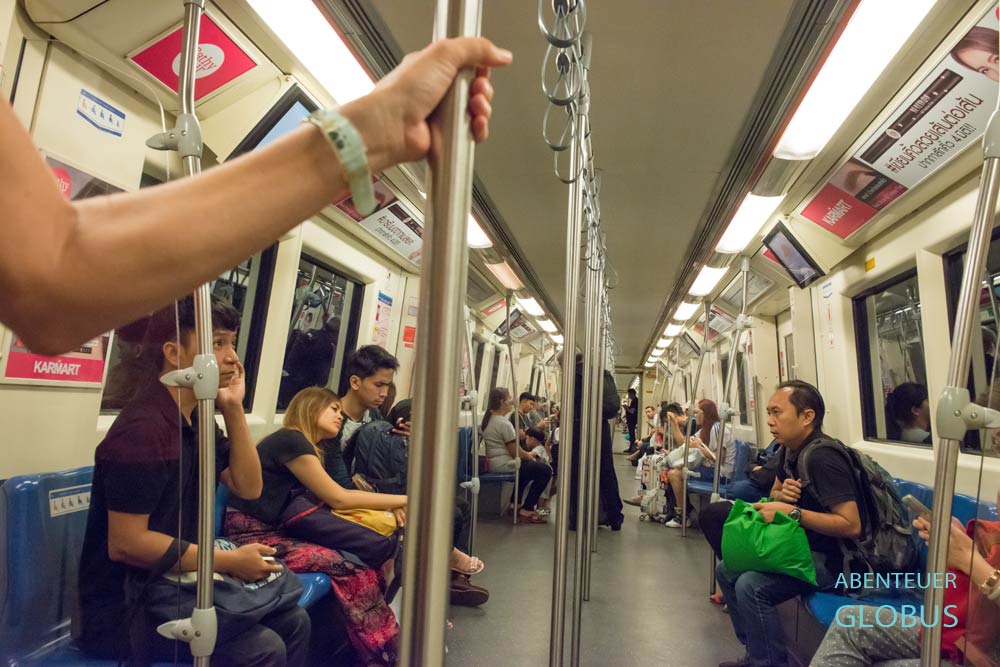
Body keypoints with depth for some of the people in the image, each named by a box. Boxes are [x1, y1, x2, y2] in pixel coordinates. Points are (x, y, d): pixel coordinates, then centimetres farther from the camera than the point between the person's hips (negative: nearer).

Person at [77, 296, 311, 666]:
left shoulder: (197, 419, 5)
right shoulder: (143, 428, -25)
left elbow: (248, 487, 2)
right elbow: (126, 544, -26)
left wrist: (234, 408, -7)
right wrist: (230, 561, -20)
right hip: (127, 602, -9)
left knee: (293, 620, 7)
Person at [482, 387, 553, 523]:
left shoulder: (489, 418, 11)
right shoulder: (504, 423, -20)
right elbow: (516, 452, -18)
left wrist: (527, 455, 14)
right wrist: (529, 456, 2)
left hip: (492, 462, 11)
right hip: (503, 465, -11)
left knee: (527, 465, 33)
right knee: (545, 470, -8)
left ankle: (516, 504, 33)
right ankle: (526, 510, -2)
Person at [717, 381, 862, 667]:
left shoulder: (822, 457, -25)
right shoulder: (790, 449, 3)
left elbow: (851, 525, -29)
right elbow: (774, 493, 18)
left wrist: (791, 511, -29)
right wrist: (781, 494, -5)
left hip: (830, 557, -10)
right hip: (800, 546, 10)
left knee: (750, 587, -27)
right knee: (726, 570, 11)